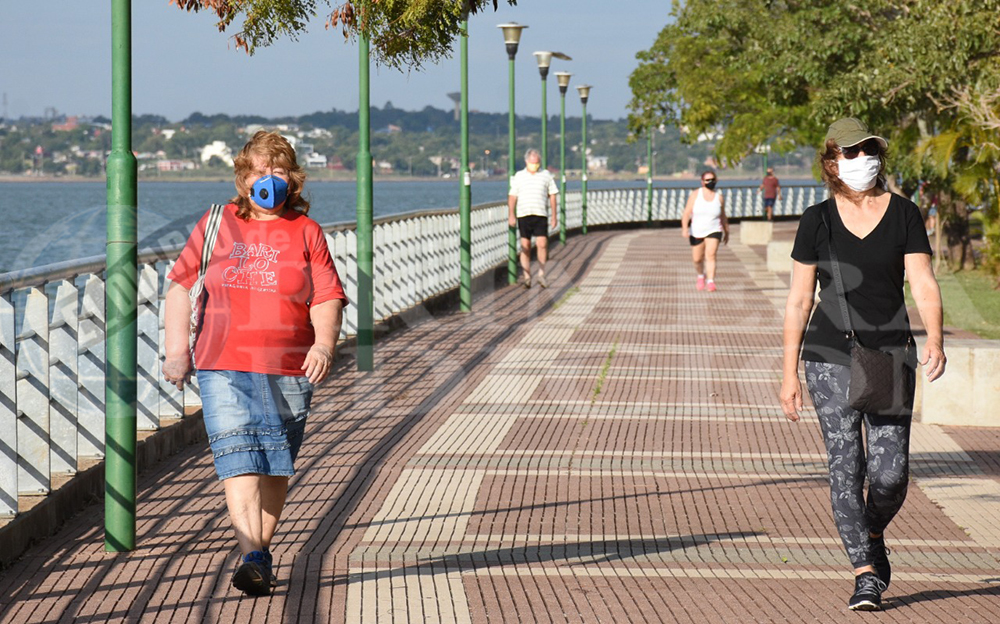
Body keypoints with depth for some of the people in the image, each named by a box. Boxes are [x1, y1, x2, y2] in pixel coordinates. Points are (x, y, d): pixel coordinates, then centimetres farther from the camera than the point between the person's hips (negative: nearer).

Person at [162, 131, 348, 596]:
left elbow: (327, 299, 2)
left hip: (288, 371, 1)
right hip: (225, 367, -1)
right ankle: (251, 557, -21)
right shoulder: (217, 225, 8)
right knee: (237, 457, -14)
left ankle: (261, 549, 21)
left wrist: (324, 344, -17)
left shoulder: (306, 232, 7)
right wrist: (176, 351, 2)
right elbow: (181, 286, 10)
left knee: (275, 464, 7)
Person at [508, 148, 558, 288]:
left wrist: (554, 216, 7)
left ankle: (541, 274, 2)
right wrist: (511, 215, -1)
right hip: (523, 214, 1)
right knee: (525, 246, 1)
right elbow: (512, 196, 9)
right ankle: (526, 276, 6)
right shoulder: (519, 176, 10)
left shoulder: (546, 175, 10)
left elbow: (552, 196, 12)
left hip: (540, 214, 0)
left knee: (542, 243, -10)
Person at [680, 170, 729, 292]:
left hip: (713, 231, -1)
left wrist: (727, 232, 20)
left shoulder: (719, 197, 1)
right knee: (697, 259, 10)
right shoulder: (695, 194, -3)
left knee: (710, 255, -20)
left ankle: (710, 281, -24)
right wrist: (684, 228, -21)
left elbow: (723, 216, 13)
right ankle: (701, 276, 40)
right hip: (696, 232, 1)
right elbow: (687, 212, -8)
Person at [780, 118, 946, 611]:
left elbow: (923, 284, -5)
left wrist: (934, 339, -23)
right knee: (845, 467, -8)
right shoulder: (818, 220, 2)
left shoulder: (903, 213, 3)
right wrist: (790, 374, 3)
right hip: (830, 357, 0)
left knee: (890, 473, -4)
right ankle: (866, 575, -2)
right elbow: (798, 301, 5)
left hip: (890, 355, 1)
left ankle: (873, 535, 28)